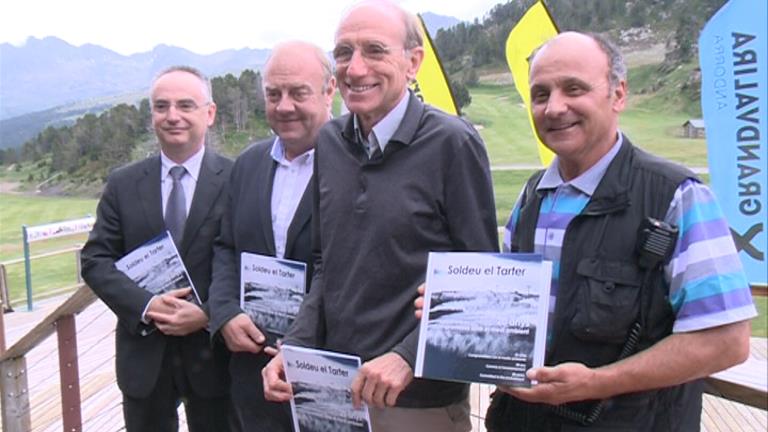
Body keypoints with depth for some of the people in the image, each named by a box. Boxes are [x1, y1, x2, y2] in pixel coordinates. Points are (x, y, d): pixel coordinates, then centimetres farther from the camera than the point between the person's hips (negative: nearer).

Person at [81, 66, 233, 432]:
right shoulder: (122, 184, 3)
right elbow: (95, 260, 1)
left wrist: (209, 313, -18)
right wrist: (146, 305, -14)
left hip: (212, 352, -2)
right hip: (144, 354, 2)